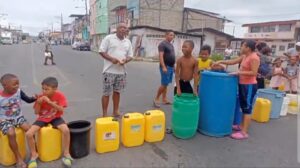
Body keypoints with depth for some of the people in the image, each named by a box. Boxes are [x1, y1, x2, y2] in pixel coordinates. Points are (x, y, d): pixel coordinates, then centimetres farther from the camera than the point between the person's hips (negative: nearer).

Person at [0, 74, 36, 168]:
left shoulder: (18, 91, -8)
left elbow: (28, 100, -1)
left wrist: (35, 98, -21)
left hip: (18, 117, 3)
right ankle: (18, 157, -10)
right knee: (11, 133, -28)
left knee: (29, 129, -20)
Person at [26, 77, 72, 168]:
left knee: (66, 130, -30)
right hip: (42, 118, 2)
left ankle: (66, 154, -7)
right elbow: (36, 112, -3)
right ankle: (34, 154, 8)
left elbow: (61, 110, -22)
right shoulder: (40, 97, -9)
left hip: (55, 118, -2)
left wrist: (50, 102, -32)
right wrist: (38, 102, -22)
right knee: (28, 134, -20)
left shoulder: (60, 95, -14)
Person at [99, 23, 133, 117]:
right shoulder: (108, 38, -2)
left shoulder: (128, 42, 12)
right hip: (109, 71, -5)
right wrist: (111, 59, -19)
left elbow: (130, 56, 14)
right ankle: (104, 114, 11)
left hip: (121, 71, 5)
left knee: (117, 92, 14)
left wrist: (125, 60, -9)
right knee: (106, 93, 0)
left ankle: (116, 111, 27)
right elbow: (101, 51, -5)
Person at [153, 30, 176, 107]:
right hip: (165, 67, -8)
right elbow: (161, 56, -18)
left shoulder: (171, 45, 17)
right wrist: (163, 67, -25)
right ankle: (156, 99, 2)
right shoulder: (162, 44, -9)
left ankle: (164, 99, 17)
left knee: (166, 84, 11)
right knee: (164, 84, -10)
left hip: (171, 67, 9)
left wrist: (173, 66, 18)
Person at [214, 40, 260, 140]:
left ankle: (244, 132, 1)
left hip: (249, 85, -9)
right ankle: (242, 126, 31)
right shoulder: (244, 56, 11)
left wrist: (239, 72, -23)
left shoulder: (254, 57, -17)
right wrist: (220, 62, 10)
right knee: (243, 107, 17)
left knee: (247, 108, -5)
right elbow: (233, 62, 17)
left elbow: (253, 73, -23)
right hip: (242, 84, 9)